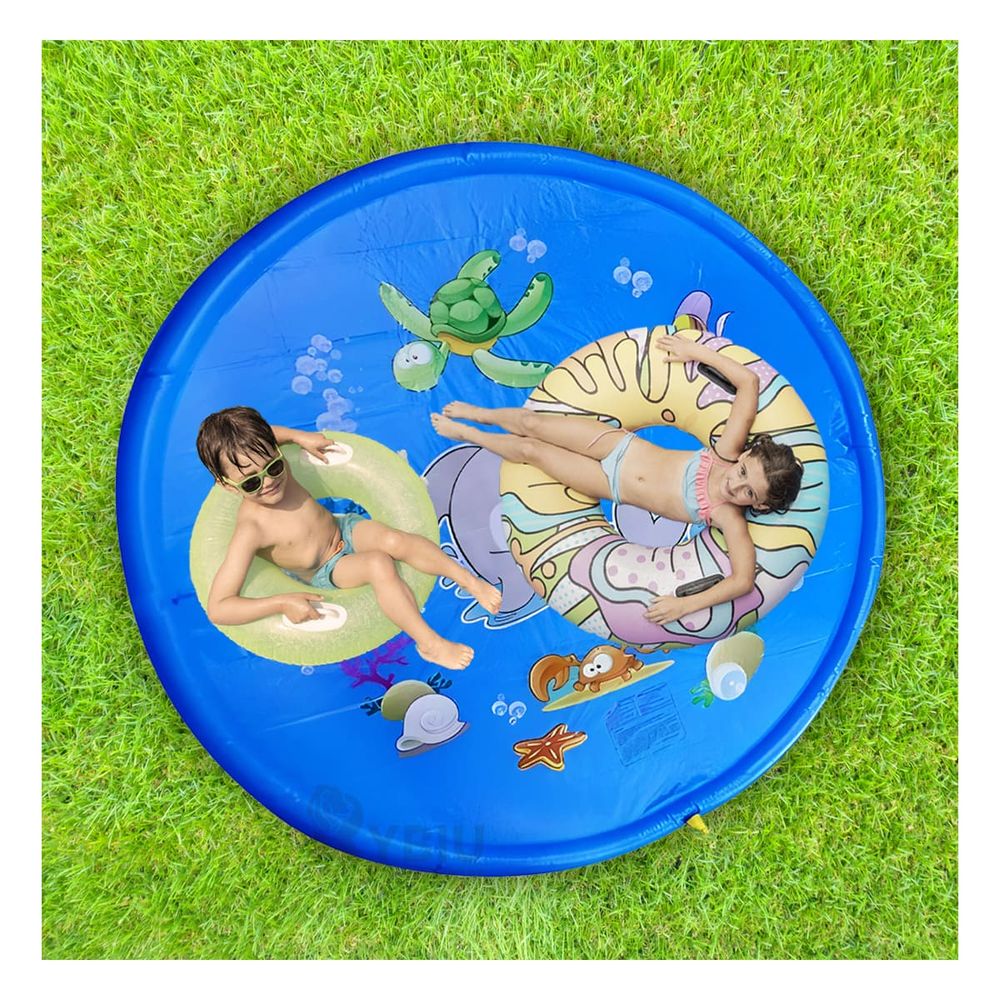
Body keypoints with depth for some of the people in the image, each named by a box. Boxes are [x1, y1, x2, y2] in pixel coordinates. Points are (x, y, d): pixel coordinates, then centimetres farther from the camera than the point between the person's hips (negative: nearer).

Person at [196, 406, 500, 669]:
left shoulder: (276, 468, -17)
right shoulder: (250, 530, -32)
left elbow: (256, 435, 8)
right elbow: (217, 608, -34)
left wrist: (301, 437, -3)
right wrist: (283, 603, -39)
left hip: (343, 527, 5)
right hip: (327, 572, -5)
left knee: (395, 540, -23)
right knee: (379, 564, -31)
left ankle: (470, 579, -11)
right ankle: (429, 644, -25)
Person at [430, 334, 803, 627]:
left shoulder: (729, 518, -25)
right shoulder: (729, 451, -18)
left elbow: (743, 580, -34)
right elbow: (750, 382, -16)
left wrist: (686, 605, -40)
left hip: (614, 484, -2)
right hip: (623, 444, 2)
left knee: (531, 450, -3)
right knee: (531, 423, 0)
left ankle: (466, 433, 32)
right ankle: (478, 414, 39)